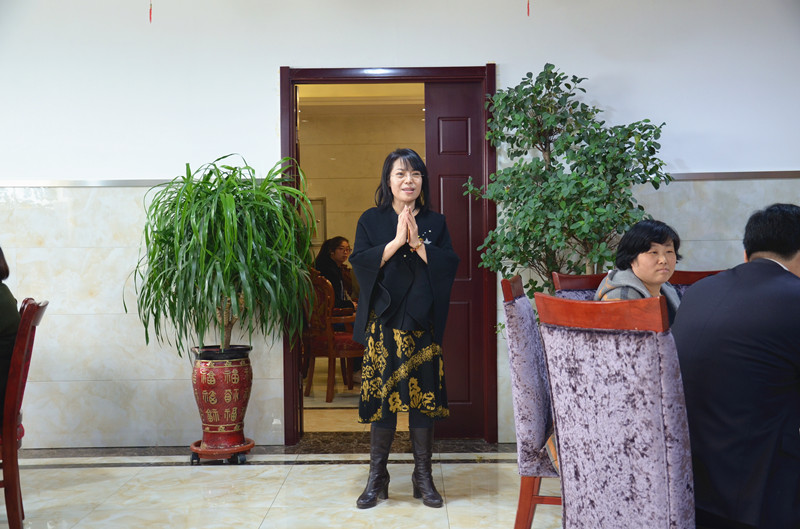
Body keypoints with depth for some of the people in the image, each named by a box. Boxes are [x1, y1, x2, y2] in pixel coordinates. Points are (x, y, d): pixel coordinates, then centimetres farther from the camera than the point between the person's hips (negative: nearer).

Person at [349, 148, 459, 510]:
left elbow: (449, 265, -2)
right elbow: (360, 263, -7)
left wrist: (417, 243, -14)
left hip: (422, 324, 1)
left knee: (423, 396, 3)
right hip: (383, 323, -1)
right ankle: (377, 477, 13)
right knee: (382, 395, 1)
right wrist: (396, 241, -16)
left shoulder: (435, 222, 10)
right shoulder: (371, 220, 6)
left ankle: (423, 476, 15)